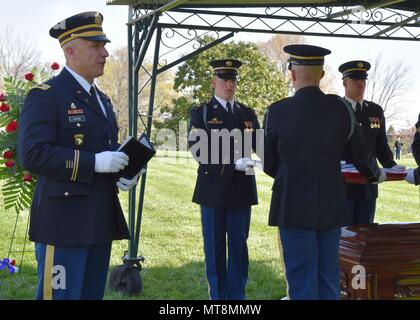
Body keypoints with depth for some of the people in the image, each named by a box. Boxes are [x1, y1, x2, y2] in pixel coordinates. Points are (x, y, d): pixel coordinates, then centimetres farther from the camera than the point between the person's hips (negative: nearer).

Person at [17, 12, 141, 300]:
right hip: (64, 222, -8)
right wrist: (94, 163, -24)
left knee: (92, 294, 15)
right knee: (61, 295, -3)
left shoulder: (102, 99, 18)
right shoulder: (45, 96, -9)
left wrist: (124, 174, 4)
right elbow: (32, 154, -21)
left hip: (100, 221, 9)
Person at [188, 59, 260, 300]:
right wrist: (233, 164, -21)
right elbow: (198, 150, -12)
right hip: (213, 190, -2)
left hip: (242, 189, 3)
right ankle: (218, 295, 16)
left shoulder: (248, 113, 11)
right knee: (215, 247, 6)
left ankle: (238, 295, 18)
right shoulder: (201, 113, 1)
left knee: (239, 246, 8)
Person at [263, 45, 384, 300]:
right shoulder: (340, 109, -2)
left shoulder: (277, 112, -9)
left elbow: (269, 165, 2)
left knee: (302, 281, 4)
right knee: (329, 279, 13)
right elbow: (361, 154, 9)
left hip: (294, 208, -3)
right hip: (332, 207, 3)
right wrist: (376, 174, 31)